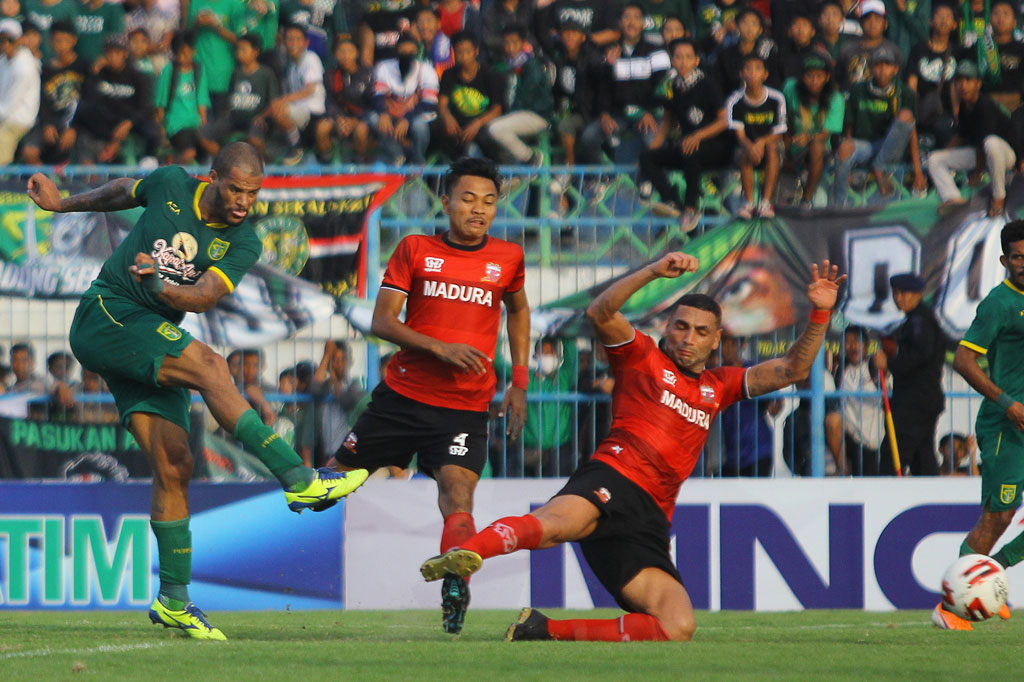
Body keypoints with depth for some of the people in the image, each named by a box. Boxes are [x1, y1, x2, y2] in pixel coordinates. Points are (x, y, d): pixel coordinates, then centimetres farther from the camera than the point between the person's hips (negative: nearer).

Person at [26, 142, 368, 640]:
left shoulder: (243, 244, -2)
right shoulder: (170, 186, -5)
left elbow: (205, 295, -18)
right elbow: (124, 191, 17)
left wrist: (161, 286, -37)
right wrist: (64, 204, 27)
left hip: (151, 346, 4)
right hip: (103, 317, -4)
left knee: (174, 465, -5)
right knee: (207, 364, -26)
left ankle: (174, 600, 3)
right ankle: (298, 481, -34)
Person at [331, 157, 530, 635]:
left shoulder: (507, 259, 7)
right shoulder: (415, 250, 1)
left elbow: (518, 311, 27)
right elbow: (382, 321, -4)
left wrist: (519, 382, 18)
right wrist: (441, 348, -19)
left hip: (465, 410, -1)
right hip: (402, 396, 1)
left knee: (457, 489, -25)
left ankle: (455, 591, -37)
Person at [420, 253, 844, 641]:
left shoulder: (718, 387, 29)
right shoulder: (642, 357, 15)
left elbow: (789, 371, 27)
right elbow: (600, 313, -3)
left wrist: (820, 314, 13)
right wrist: (654, 272, -13)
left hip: (649, 520, 5)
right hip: (612, 480, -5)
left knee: (678, 628, -15)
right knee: (558, 522, -40)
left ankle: (548, 631, -12)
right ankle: (466, 554, -65)